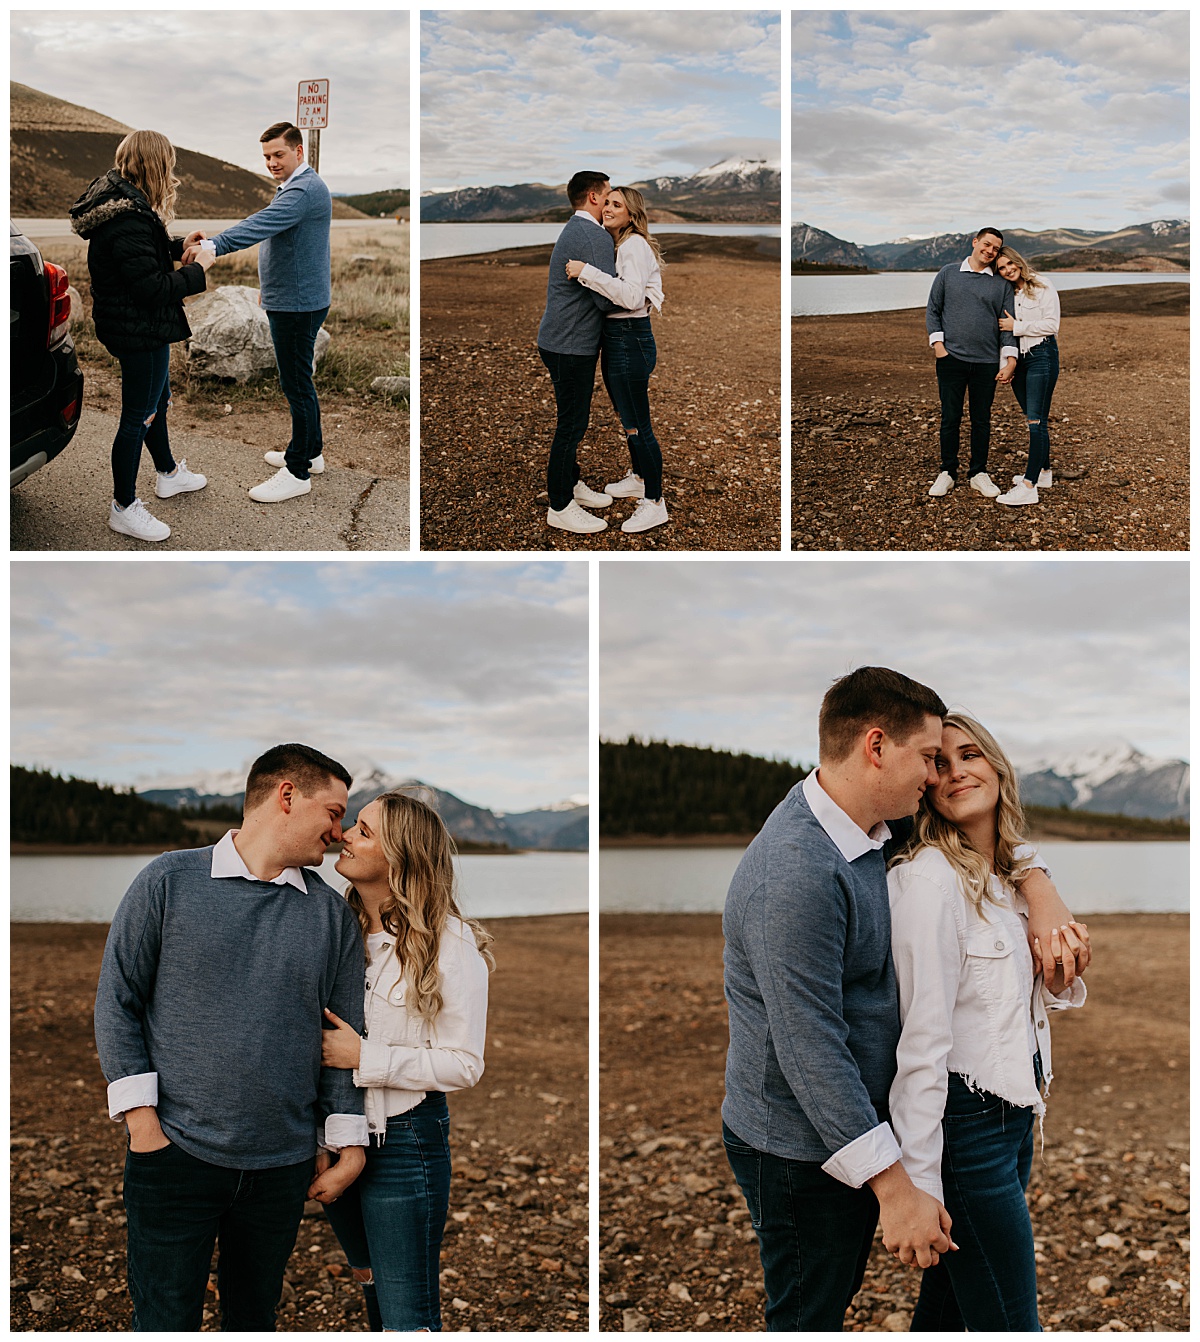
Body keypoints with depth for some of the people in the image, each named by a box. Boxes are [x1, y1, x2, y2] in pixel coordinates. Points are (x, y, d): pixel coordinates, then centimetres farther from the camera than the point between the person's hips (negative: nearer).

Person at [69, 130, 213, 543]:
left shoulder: (117, 199, 4)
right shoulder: (128, 221, -29)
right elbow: (154, 288, -28)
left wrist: (179, 245, 8)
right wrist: (198, 269, -17)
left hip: (136, 326, 11)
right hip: (140, 333, -11)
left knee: (157, 399, 28)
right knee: (138, 418, 2)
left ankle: (168, 473, 48)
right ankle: (124, 508, 14)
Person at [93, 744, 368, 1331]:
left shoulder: (332, 914, 7)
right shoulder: (168, 881, -2)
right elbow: (117, 1002, -2)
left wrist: (347, 1144, 6)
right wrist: (142, 1119, -9)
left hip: (281, 1166, 3)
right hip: (175, 1151, -3)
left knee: (254, 1321, 14)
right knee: (165, 1323, 2)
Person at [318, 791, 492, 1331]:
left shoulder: (450, 944, -14)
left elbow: (464, 1064, -16)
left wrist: (363, 1056, -19)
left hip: (404, 1139, -7)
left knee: (407, 1316, -5)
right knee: (371, 1289, 25)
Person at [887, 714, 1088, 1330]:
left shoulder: (1014, 874, 9)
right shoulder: (928, 878, -17)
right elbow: (923, 1042, -21)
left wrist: (1058, 983, -4)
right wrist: (919, 1187, -22)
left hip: (1014, 1113, 8)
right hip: (965, 1122, -8)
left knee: (950, 1308, 17)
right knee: (1009, 1324, -2)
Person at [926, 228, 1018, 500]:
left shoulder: (1002, 284, 9)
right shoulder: (948, 274, 8)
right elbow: (933, 310, 9)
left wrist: (1010, 360, -5)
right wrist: (938, 344, -4)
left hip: (986, 363, 1)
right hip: (951, 358, -1)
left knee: (982, 420, 6)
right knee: (950, 418, 2)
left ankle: (978, 473, 16)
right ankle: (947, 473, 13)